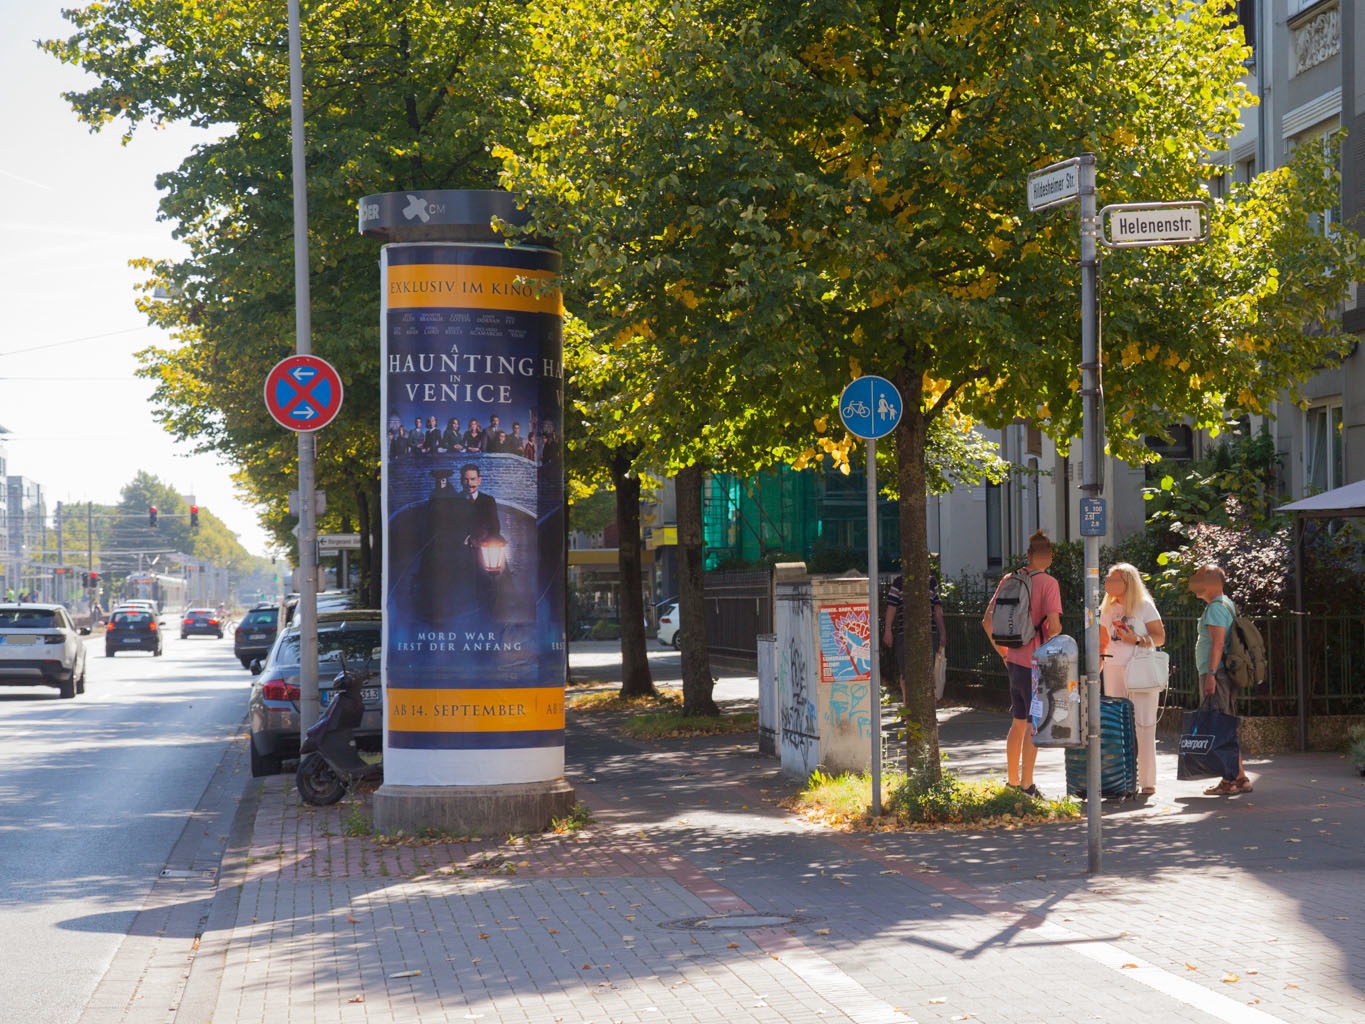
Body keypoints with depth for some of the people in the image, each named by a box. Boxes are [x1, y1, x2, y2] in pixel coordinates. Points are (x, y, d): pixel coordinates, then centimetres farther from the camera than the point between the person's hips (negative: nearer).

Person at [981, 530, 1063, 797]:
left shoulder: (1009, 581, 7)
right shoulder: (1048, 583, -11)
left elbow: (988, 622, 9)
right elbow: (1054, 626, -21)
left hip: (1014, 661, 6)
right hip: (1036, 662, -6)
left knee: (1018, 722, 18)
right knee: (1033, 724, 0)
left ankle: (1012, 780, 25)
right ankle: (1026, 785, 0)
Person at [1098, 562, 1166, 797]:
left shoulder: (1144, 606, 0)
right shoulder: (1108, 609, 15)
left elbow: (1160, 637, -3)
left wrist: (1137, 640, -18)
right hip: (1114, 670, 5)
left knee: (1143, 726, -6)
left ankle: (1147, 782, -3)